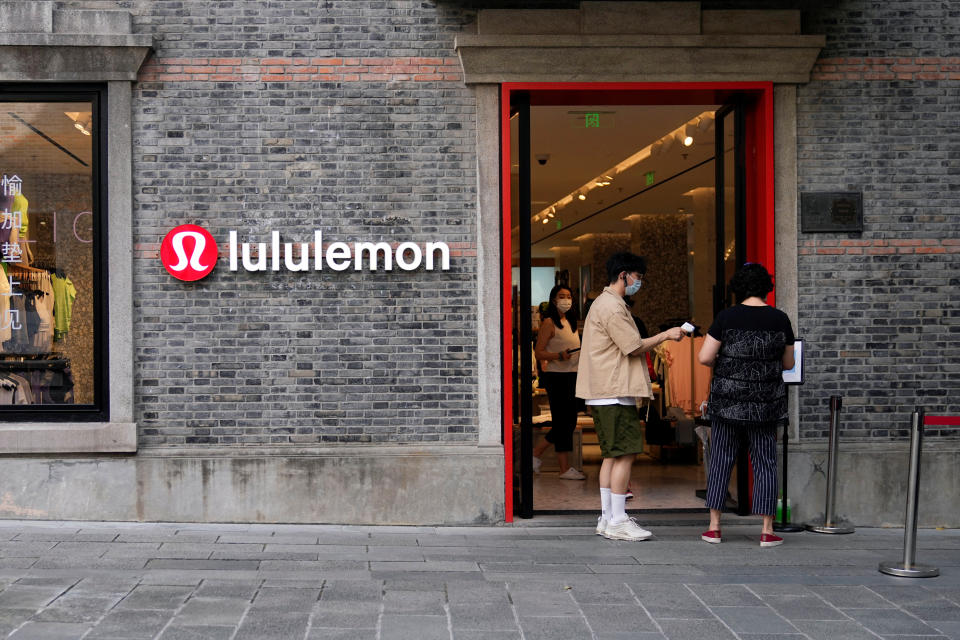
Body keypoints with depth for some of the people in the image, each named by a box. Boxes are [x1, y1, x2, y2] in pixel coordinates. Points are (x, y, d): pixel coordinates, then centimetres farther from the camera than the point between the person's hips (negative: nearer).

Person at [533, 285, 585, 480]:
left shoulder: (570, 322, 17)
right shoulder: (549, 323, -8)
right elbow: (539, 353, -12)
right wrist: (559, 356, -26)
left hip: (571, 376, 9)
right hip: (556, 376, -9)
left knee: (569, 422, 11)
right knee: (562, 422, -6)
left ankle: (536, 453, 24)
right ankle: (565, 469, -1)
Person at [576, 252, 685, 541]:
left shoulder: (604, 303, 20)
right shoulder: (612, 307, -14)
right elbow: (635, 346, -14)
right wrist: (666, 335, -4)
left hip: (604, 394, 11)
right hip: (614, 394, -11)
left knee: (612, 455, 12)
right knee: (624, 454, -10)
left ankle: (607, 518, 14)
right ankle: (617, 522, -9)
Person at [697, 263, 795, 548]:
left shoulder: (726, 317, -8)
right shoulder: (780, 319, -1)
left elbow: (705, 357, -9)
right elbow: (788, 364, 8)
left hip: (727, 400, -1)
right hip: (766, 402, 1)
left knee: (721, 460, 7)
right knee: (765, 463, 7)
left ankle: (714, 527, 9)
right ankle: (767, 531, 6)